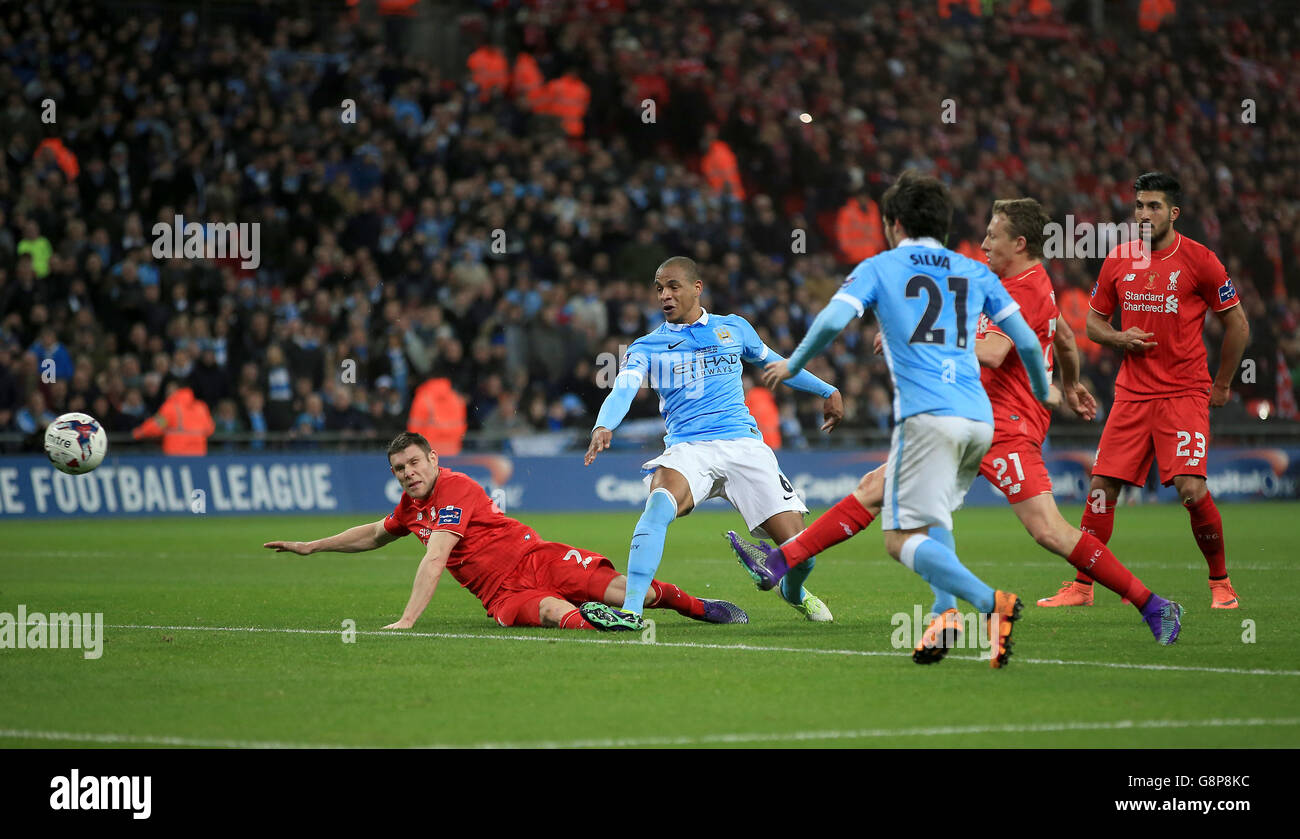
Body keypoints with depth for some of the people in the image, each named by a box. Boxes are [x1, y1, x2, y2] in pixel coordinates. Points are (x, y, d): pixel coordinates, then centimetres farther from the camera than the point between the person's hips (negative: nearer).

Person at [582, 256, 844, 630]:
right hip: (687, 449, -1)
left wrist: (827, 391, 35)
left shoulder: (734, 328, 14)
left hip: (743, 444, 1)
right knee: (659, 504, -36)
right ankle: (630, 610, -38)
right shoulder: (648, 347, 7)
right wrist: (603, 427, -31)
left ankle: (794, 592, 31)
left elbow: (772, 363, 31)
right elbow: (623, 389, -10)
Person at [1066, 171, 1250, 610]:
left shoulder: (1199, 260, -5)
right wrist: (1119, 338, -5)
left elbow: (1238, 325, 3)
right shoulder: (1117, 260, 7)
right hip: (1132, 393, 4)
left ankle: (1221, 584, 3)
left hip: (1185, 394, -4)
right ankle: (1082, 586, 9)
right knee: (1102, 486, -2)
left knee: (1191, 488, -16)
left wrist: (1222, 385, 6)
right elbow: (1094, 322, 17)